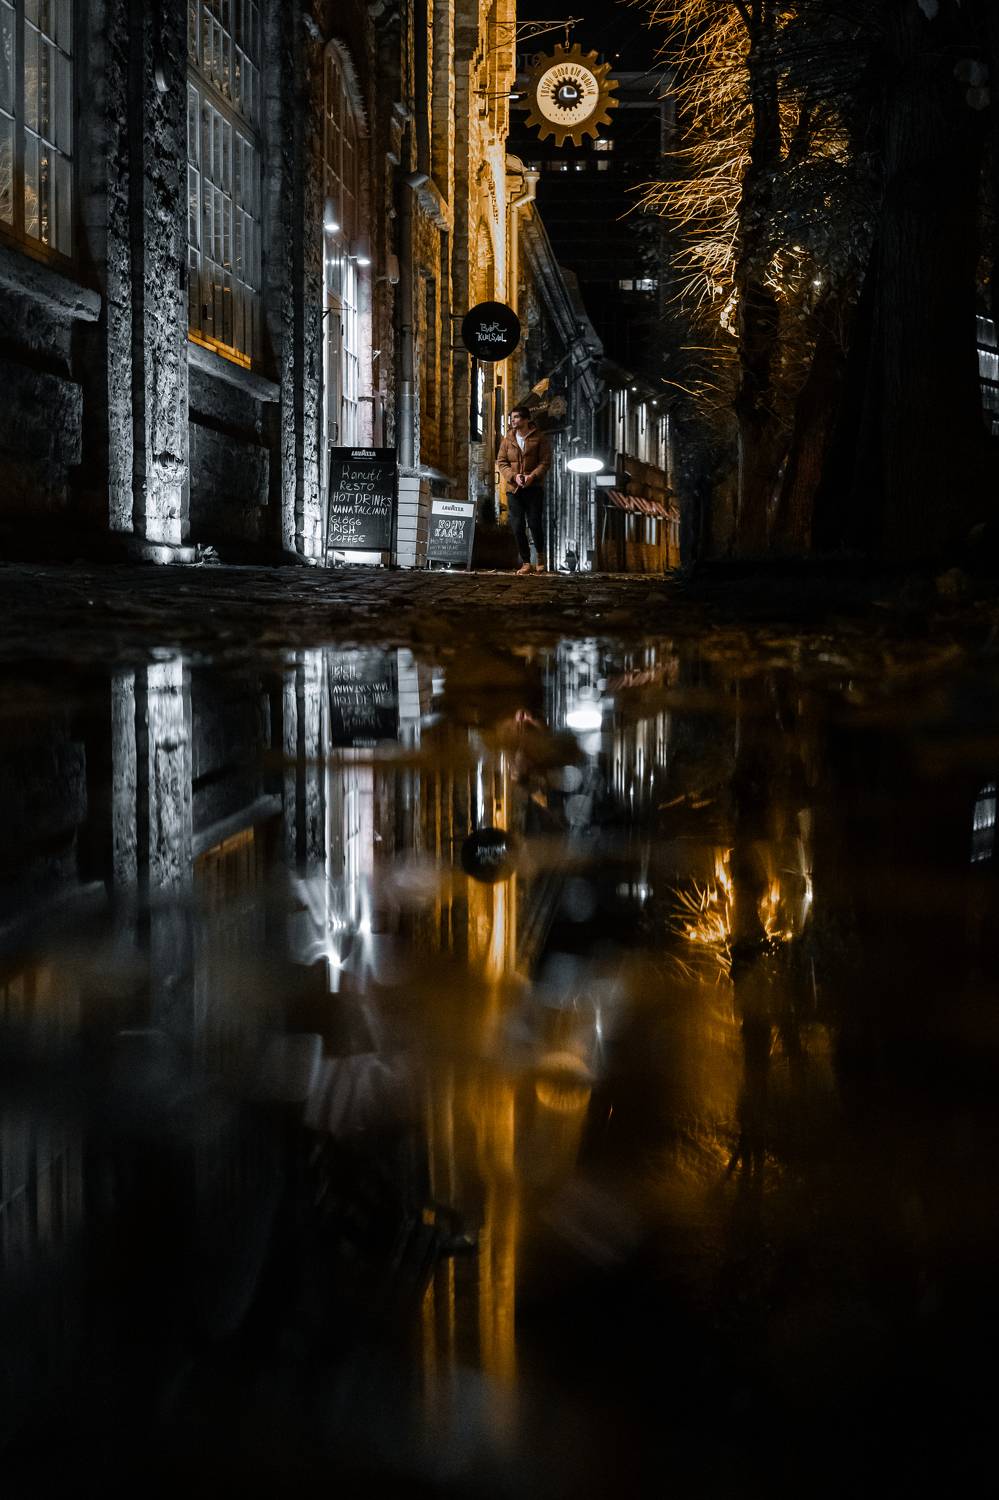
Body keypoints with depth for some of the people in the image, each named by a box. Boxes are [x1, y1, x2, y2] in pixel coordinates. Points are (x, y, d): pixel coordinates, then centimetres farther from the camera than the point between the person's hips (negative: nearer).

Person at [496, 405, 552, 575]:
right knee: (518, 527, -1)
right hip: (513, 489, 3)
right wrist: (514, 476, -12)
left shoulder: (539, 438, -1)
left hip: (534, 488, -3)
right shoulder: (508, 439, 9)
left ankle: (540, 555, 20)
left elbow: (545, 462, -4)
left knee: (535, 524, -6)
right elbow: (501, 462, 6)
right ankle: (526, 563, 7)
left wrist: (532, 476, -20)